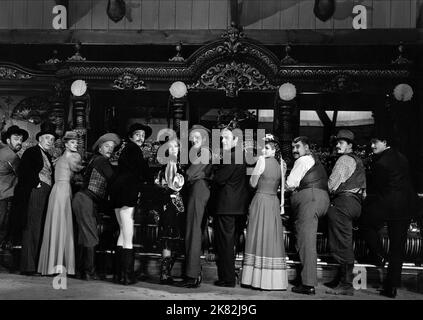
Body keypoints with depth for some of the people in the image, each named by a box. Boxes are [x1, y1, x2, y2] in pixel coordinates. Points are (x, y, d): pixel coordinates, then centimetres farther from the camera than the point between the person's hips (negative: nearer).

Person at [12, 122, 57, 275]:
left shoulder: (48, 156, 24)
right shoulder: (31, 152, 1)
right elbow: (23, 172, -11)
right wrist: (35, 182, -12)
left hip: (46, 196, 8)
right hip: (34, 193, -8)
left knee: (41, 230, 6)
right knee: (32, 229, -9)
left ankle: (39, 265, 8)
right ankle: (28, 266, -9)